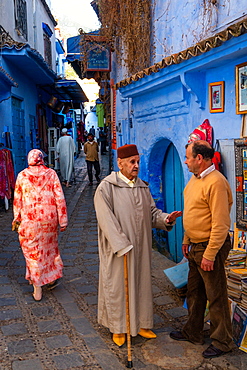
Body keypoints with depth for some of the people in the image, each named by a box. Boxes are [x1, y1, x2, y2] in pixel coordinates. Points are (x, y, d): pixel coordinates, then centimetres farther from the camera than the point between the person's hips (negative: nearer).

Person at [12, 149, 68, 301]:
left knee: (33, 251, 9)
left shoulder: (22, 175, -3)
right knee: (49, 247, 22)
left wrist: (16, 219, 17)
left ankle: (38, 289, 14)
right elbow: (59, 198, -7)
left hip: (29, 220, -1)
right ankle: (53, 277, 36)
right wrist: (63, 220, -1)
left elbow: (17, 199, 4)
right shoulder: (51, 174, -4)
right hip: (49, 219, 1)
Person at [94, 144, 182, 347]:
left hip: (141, 248, 6)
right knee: (117, 287, 7)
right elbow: (106, 220, -18)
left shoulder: (143, 187, 7)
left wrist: (166, 218, -12)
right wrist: (122, 245, -22)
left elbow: (152, 212, 9)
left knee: (142, 284, 15)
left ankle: (142, 324, 34)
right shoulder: (107, 187, -13)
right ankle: (118, 328, 26)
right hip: (117, 249, -6)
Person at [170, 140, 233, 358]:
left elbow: (221, 223, -24)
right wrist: (187, 240, 19)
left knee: (216, 297, 5)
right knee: (194, 292, 20)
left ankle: (222, 342, 22)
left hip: (210, 247, -10)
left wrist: (210, 254, -23)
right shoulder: (196, 179, 10)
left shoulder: (215, 182, -21)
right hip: (195, 246, 10)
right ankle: (193, 333, 36)